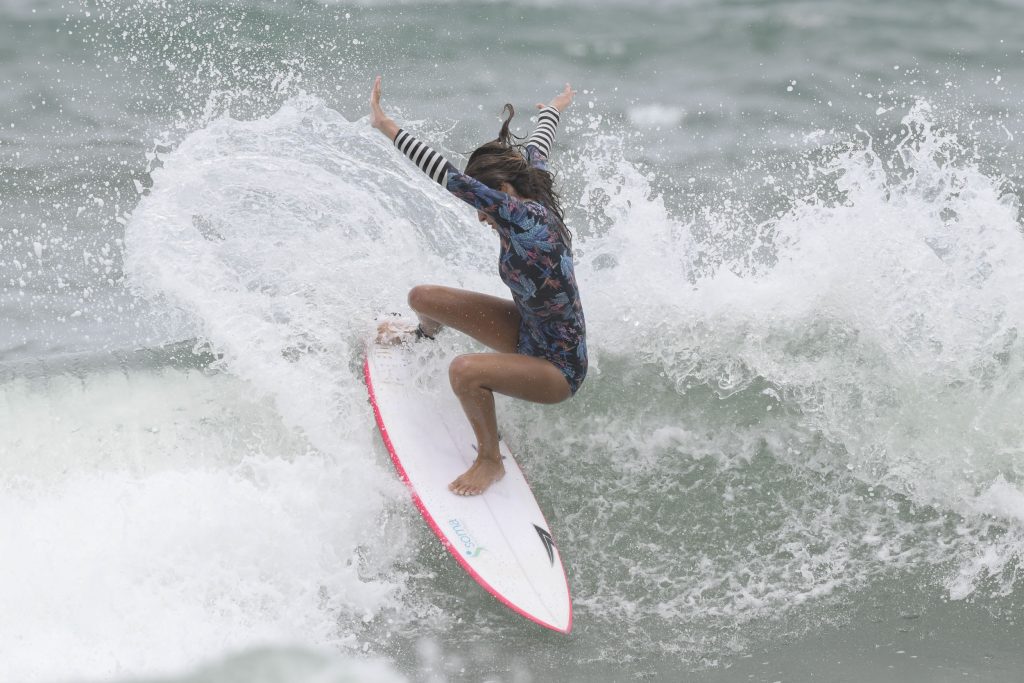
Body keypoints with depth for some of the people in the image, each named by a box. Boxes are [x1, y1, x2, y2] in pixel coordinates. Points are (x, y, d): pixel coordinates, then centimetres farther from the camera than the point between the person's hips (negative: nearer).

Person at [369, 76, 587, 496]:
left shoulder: (526, 219, -32)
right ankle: (423, 337, 49)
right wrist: (554, 108, 37)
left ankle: (490, 461, -11)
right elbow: (538, 146, 16)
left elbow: (453, 181, -40)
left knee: (464, 371, -37)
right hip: (528, 330, 10)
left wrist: (386, 126, -37)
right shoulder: (532, 188, -8)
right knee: (422, 298, 10)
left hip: (559, 368, -10)